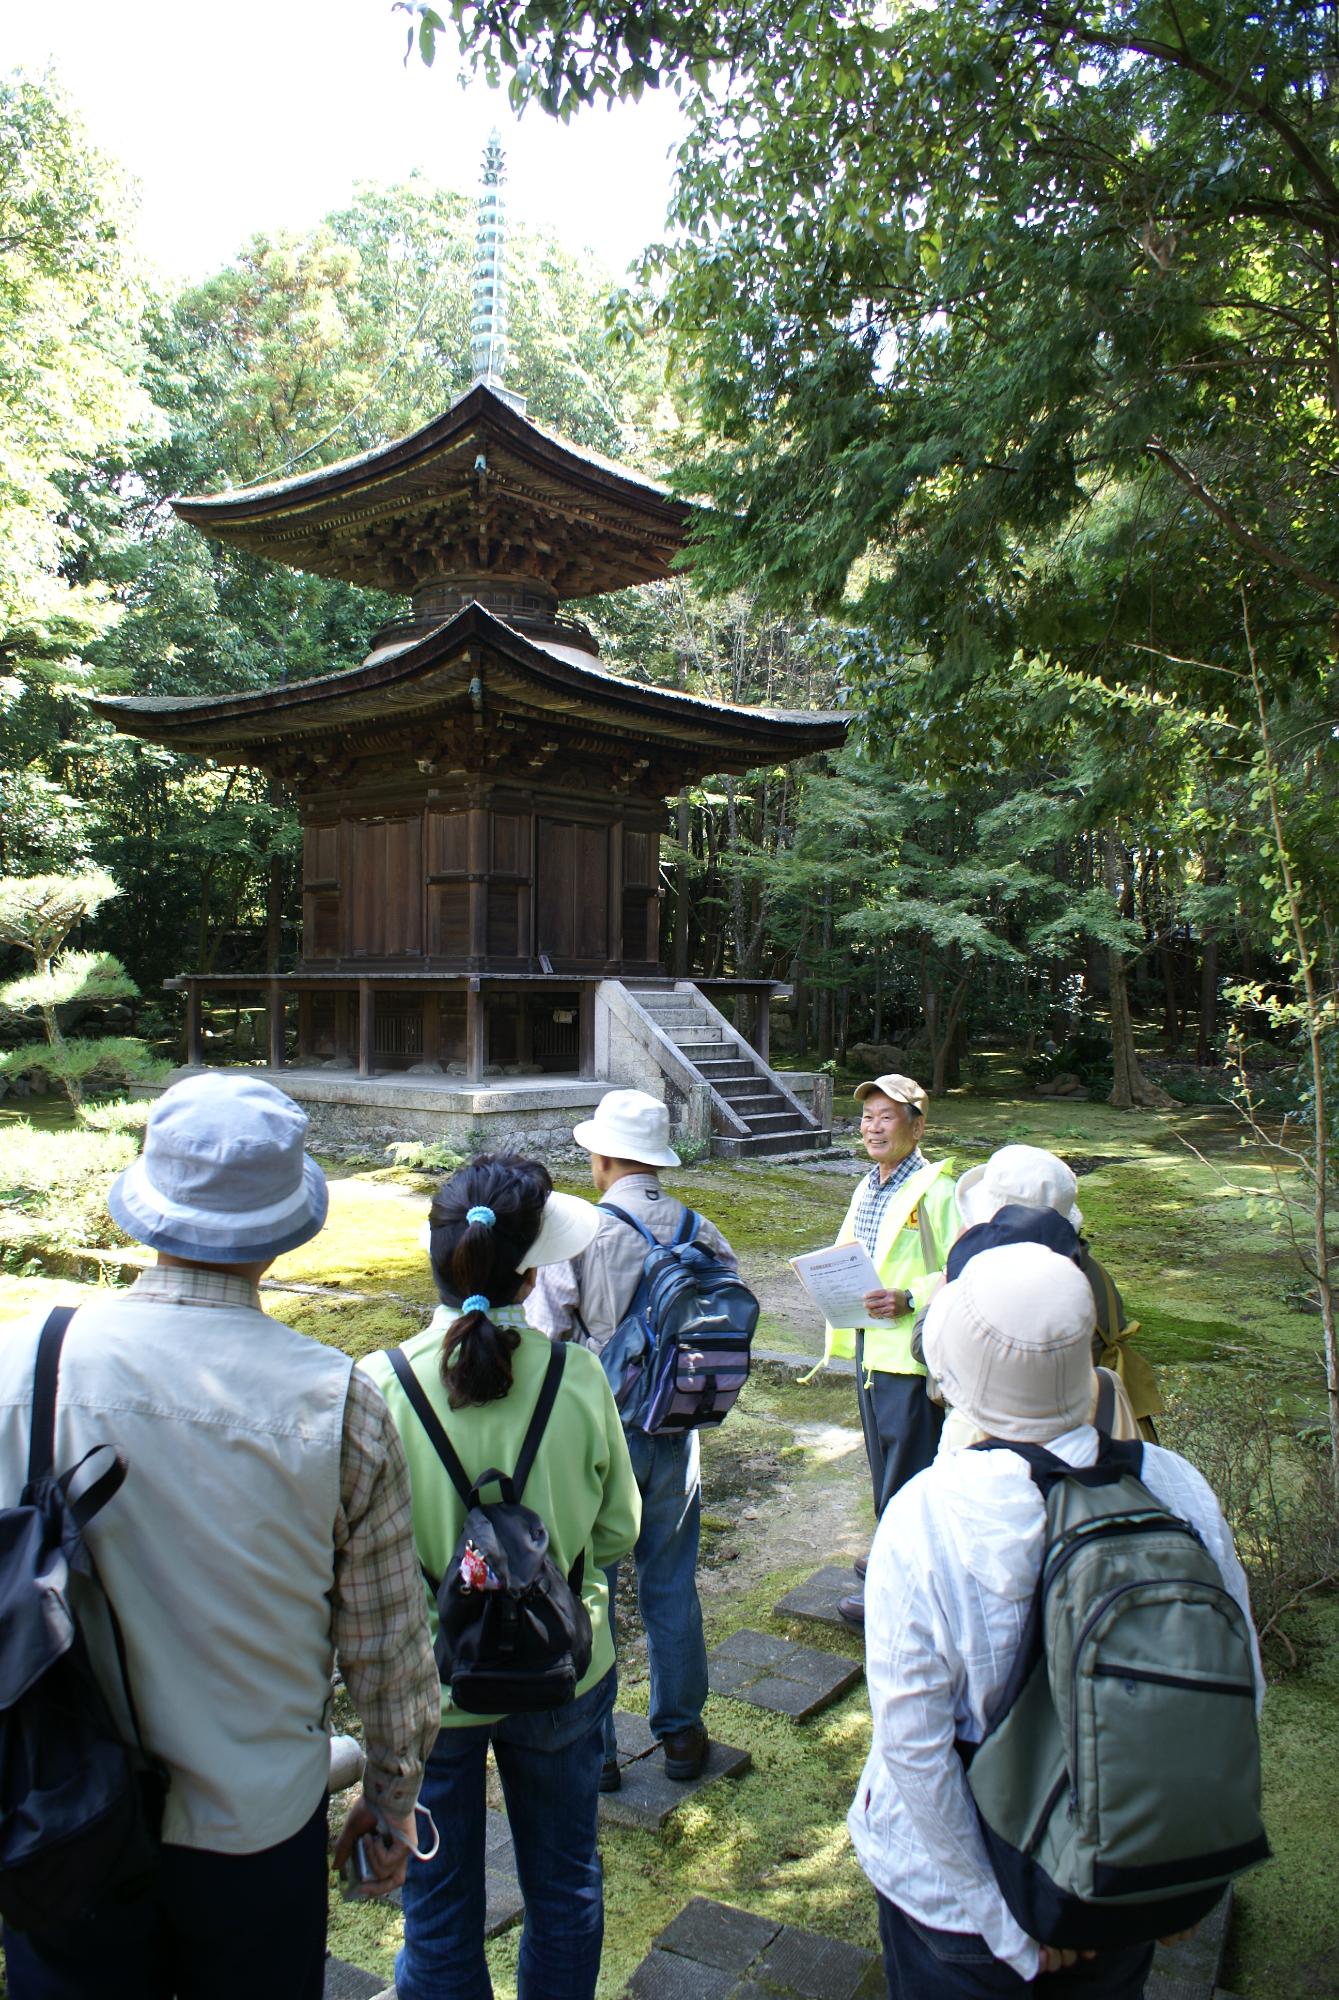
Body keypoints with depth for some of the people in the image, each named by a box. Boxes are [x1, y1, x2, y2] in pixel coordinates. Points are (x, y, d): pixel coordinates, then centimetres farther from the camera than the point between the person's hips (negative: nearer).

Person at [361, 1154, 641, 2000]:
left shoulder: (380, 1388, -23)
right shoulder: (578, 1377, -20)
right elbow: (617, 1532, -7)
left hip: (427, 1684, -1)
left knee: (440, 1908, 23)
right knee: (565, 1884, 27)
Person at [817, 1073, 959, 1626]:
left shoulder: (936, 1191, -15)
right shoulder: (867, 1187, 11)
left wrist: (910, 1299, -27)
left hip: (912, 1352, -8)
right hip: (869, 1346, 9)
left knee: (907, 1471, 2)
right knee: (883, 1461, 21)